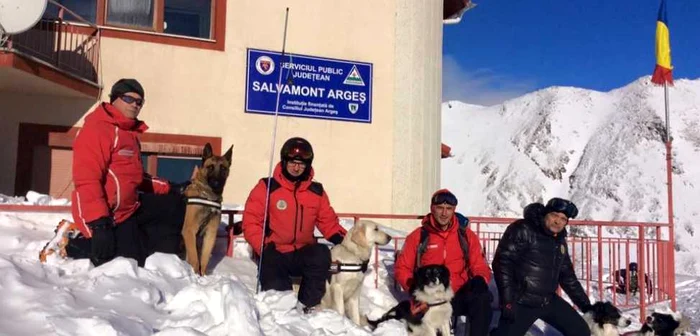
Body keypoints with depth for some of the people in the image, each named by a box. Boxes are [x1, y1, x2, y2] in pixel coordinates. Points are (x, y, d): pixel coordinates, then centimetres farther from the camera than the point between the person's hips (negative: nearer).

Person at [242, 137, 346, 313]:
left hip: (303, 253, 3)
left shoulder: (317, 191, 6)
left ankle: (306, 305, -13)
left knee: (321, 254, -29)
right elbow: (251, 222, -7)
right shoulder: (267, 187, -5)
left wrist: (341, 238, -10)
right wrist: (264, 249, -18)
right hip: (274, 255, -2)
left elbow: (328, 220, 11)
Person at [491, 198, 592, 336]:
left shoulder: (560, 242, 13)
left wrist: (585, 304, 21)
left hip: (549, 301, 8)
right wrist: (507, 301, -23)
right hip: (521, 302, -7)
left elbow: (567, 276, 22)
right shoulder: (523, 230, -12)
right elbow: (503, 263, -18)